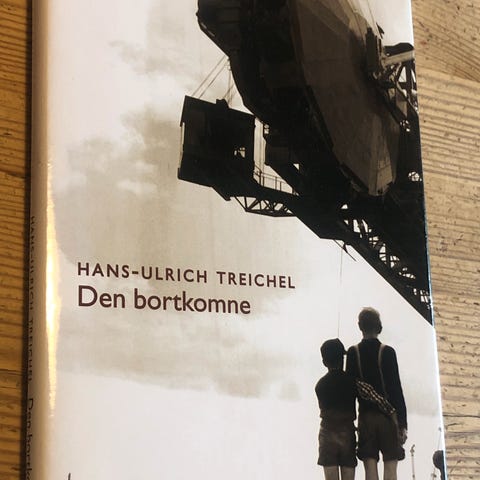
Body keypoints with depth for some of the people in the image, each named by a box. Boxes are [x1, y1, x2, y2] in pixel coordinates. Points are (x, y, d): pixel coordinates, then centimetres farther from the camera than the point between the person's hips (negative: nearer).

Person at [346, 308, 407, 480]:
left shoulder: (353, 352, 1)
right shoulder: (387, 352, -6)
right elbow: (396, 389, -7)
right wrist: (403, 422, -3)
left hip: (366, 416, 2)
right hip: (388, 416, -2)